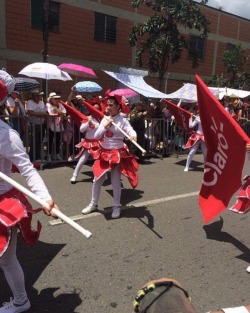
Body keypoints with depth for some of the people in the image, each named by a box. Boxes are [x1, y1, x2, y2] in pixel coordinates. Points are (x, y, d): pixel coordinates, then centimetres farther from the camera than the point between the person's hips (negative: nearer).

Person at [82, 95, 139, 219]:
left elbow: (132, 132, -25)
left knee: (115, 181, 2)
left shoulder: (123, 121, -9)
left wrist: (133, 136, -47)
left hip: (117, 154, -5)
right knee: (97, 179, 11)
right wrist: (105, 126, -12)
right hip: (104, 153, 5)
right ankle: (93, 204, 28)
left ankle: (117, 206, 19)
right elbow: (96, 136, 1)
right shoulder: (105, 119, 4)